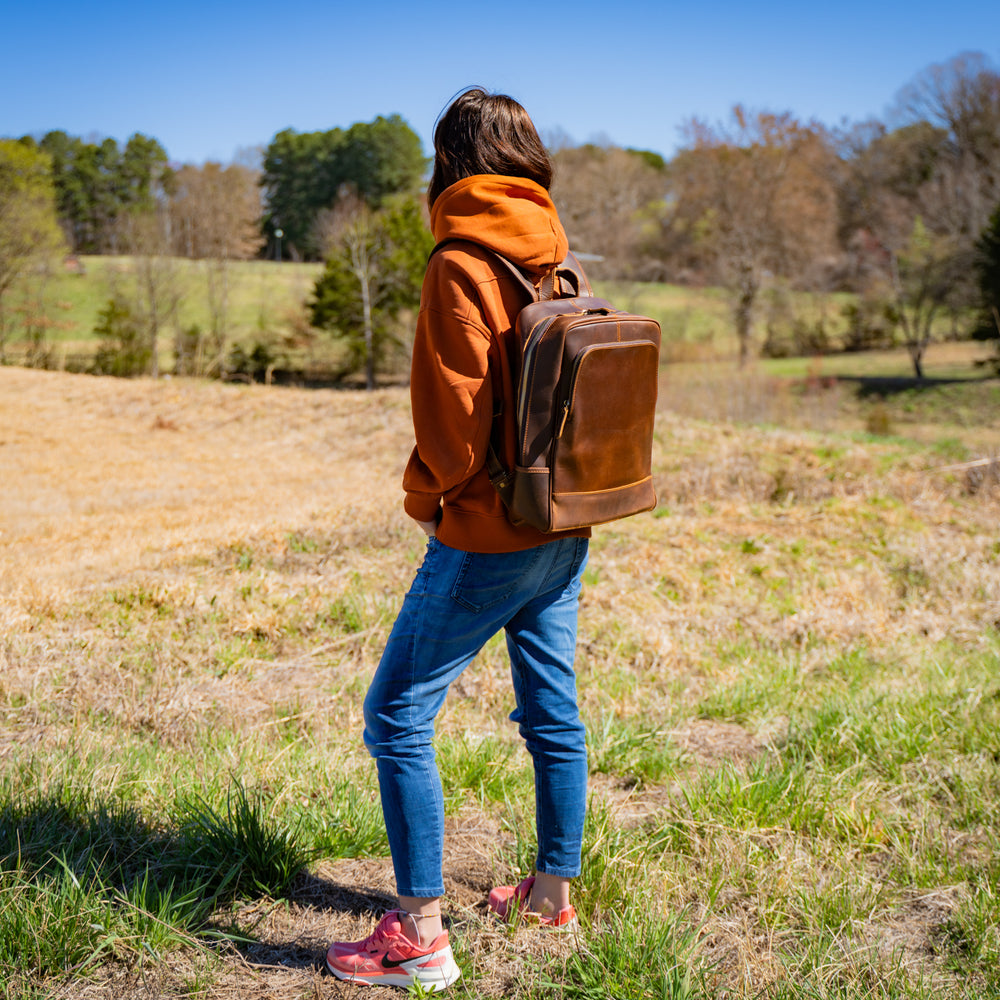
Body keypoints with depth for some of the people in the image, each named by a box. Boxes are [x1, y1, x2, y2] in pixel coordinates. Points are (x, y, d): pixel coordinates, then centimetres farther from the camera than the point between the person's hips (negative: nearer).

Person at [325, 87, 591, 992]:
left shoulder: (459, 266, -14)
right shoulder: (555, 262, 8)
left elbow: (454, 410, -17)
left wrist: (425, 496, -1)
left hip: (488, 534, -8)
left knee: (397, 716, -1)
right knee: (553, 713, 16)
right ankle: (553, 892, 29)